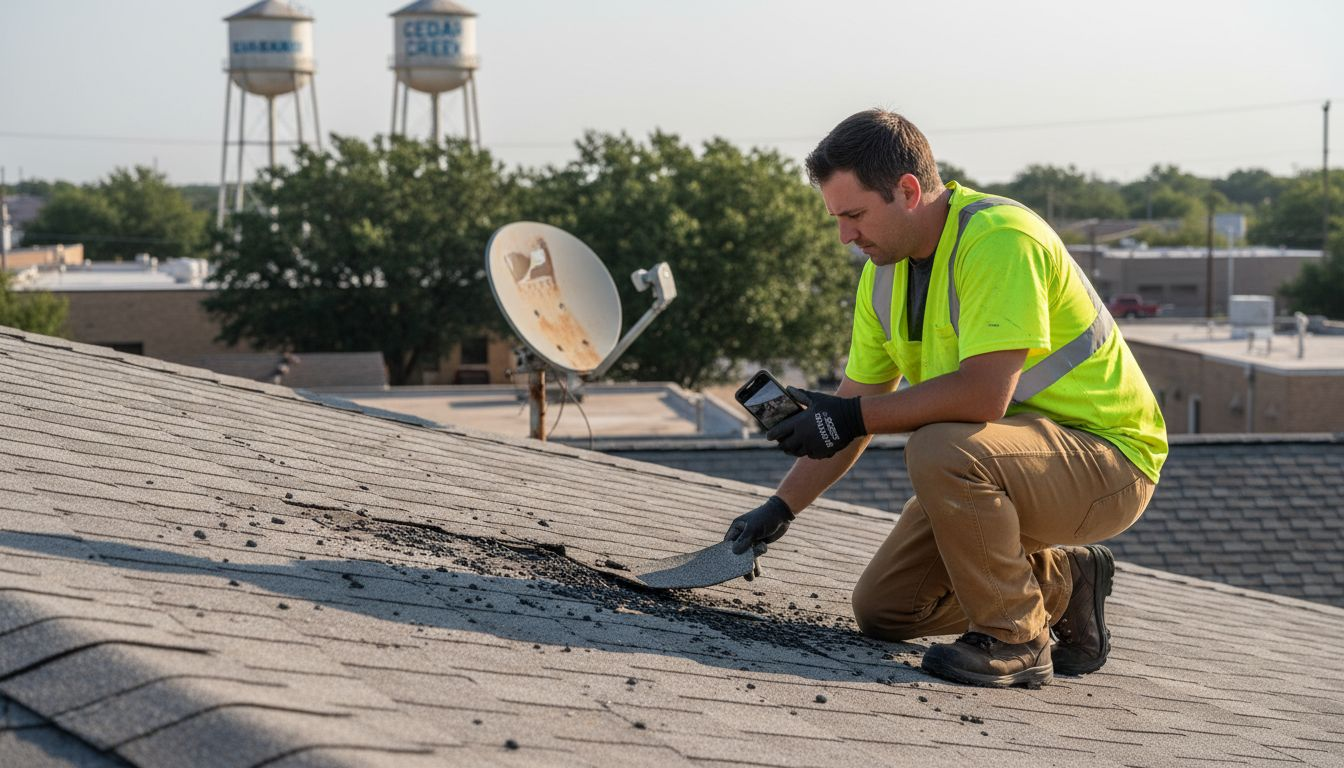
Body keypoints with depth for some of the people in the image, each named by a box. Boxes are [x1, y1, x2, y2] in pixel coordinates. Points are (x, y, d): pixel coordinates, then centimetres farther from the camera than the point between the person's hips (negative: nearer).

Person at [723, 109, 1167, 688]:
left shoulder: (999, 239, -25)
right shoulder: (887, 268, 3)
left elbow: (985, 394, -34)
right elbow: (856, 403, 10)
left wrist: (854, 417, -26)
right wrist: (780, 508, 3)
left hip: (1109, 459, -9)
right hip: (999, 457, 9)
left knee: (938, 449, -36)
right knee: (881, 609, 6)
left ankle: (1014, 640, -17)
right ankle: (1065, 583, 20)